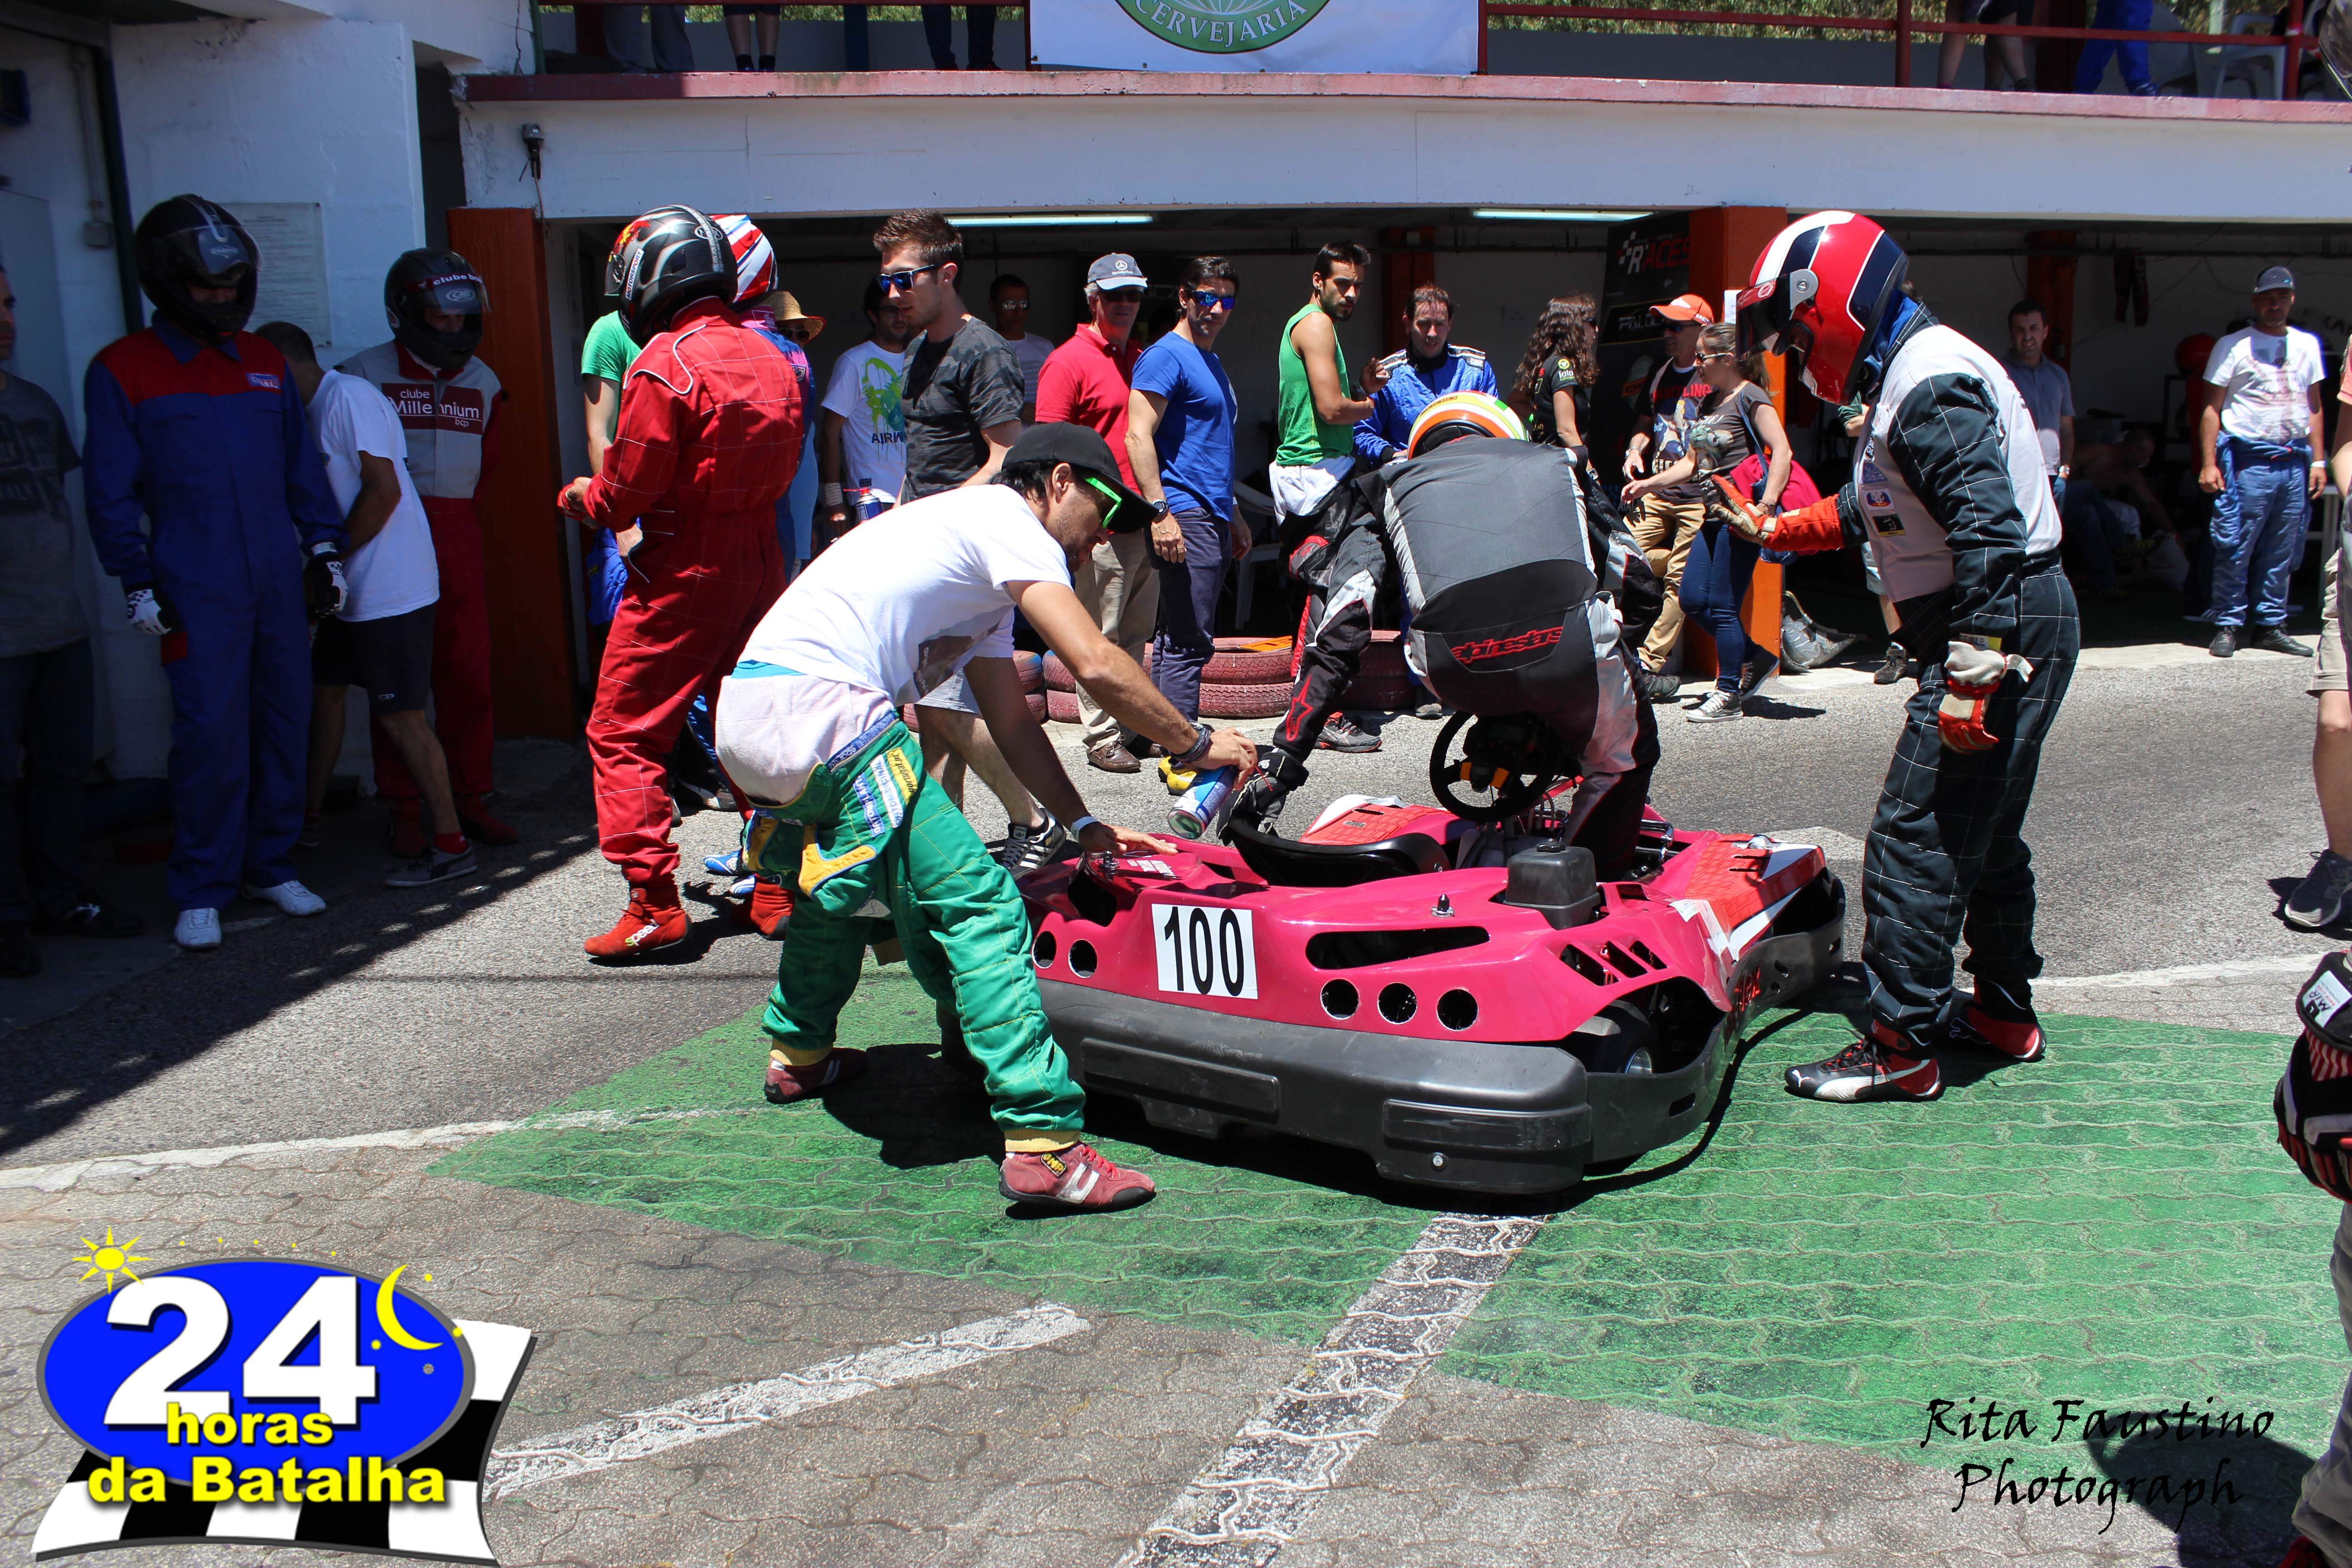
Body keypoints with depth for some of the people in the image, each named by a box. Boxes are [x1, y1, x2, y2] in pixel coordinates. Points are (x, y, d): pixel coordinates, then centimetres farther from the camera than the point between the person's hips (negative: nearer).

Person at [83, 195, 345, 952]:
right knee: (211, 733, -7)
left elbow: (303, 465, 18)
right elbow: (111, 490, 0)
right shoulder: (123, 370, 1)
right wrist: (137, 585, -5)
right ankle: (201, 891, 4)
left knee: (283, 723, 7)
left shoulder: (265, 363, 14)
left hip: (281, 581, 4)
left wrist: (325, 547, 11)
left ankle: (270, 865, 21)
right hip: (197, 592, -4)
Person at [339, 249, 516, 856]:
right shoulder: (367, 374, 0)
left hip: (459, 537, 3)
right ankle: (405, 810, 8)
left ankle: (469, 799, 14)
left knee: (469, 672, 2)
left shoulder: (482, 382, 13)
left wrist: (458, 526, 14)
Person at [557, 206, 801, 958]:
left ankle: (654, 904, -1)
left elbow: (627, 492, -14)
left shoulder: (666, 363, -15)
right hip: (760, 564, 7)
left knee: (624, 734, 2)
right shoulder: (771, 359, 8)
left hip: (685, 573, -7)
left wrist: (583, 495, 8)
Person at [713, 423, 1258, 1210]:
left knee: (845, 871, 34)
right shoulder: (1004, 514, 0)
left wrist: (1086, 826, 21)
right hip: (818, 709, -11)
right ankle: (1042, 1145, -16)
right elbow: (1096, 666, -11)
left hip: (744, 717, 11)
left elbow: (1013, 724, 28)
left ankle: (798, 1054, 49)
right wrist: (1196, 745, 2)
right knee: (980, 901, -12)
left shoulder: (984, 579, 28)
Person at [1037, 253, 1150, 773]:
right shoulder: (1068, 362, -6)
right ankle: (1102, 740, 5)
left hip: (1147, 519, 8)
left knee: (1136, 633, 13)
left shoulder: (1141, 359, 17)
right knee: (1100, 637, -3)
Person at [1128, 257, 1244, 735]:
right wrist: (1160, 511, -24)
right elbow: (1139, 435, -17)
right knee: (1189, 643, -11)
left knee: (1176, 639, 12)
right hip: (1185, 519, -9)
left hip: (1212, 519, 9)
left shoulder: (1211, 363, 22)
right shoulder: (1166, 356, -7)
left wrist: (1233, 516, 29)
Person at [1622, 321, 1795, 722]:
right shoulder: (1710, 403, 17)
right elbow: (1693, 463, 22)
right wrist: (1649, 484, 14)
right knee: (1692, 600, 6)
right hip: (1715, 515, 9)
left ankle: (1729, 696, 5)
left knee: (1722, 606, -5)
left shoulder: (1750, 398, -8)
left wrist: (1766, 505, -25)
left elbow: (1782, 452, -16)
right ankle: (1754, 659, 22)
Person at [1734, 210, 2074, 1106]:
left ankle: (1901, 1047, -2)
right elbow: (1875, 510, 27)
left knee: (1914, 842, -8)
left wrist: (1972, 676, -30)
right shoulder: (1913, 372, 14)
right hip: (2018, 629, 11)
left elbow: (1989, 533, -28)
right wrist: (1783, 530, 31)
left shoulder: (1929, 387, -19)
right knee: (1984, 836, 19)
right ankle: (2004, 1015, 32)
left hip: (2001, 630, -11)